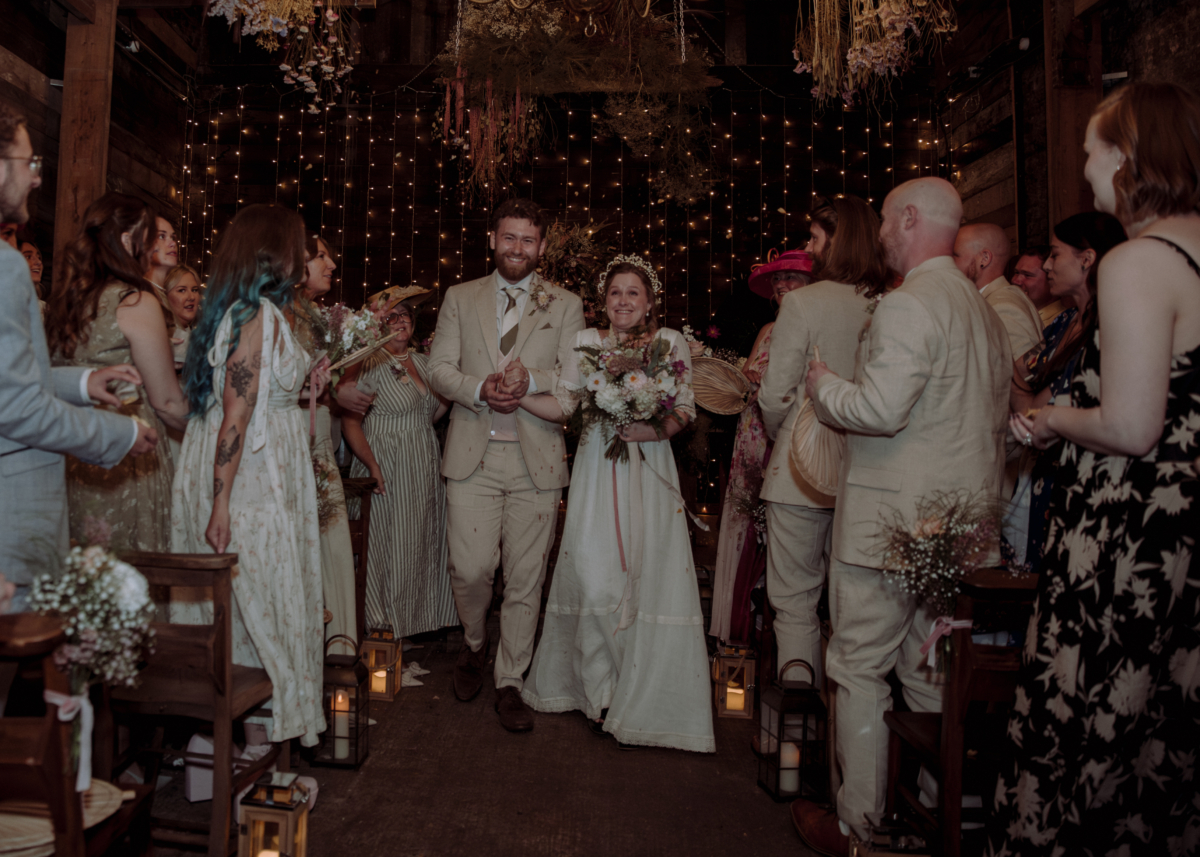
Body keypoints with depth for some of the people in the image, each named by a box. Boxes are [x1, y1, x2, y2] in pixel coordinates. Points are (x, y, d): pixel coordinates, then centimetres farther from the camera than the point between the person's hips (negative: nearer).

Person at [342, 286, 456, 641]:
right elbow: (350, 422, -15)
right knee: (389, 542, 1)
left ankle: (423, 617, 26)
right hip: (387, 467, -7)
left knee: (425, 540, 12)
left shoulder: (424, 362, 11)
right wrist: (372, 465, -22)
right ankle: (385, 621, 17)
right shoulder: (369, 365, -10)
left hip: (426, 466, 7)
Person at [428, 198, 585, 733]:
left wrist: (530, 380, -18)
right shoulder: (459, 298, 13)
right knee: (471, 569, -5)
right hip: (473, 455, 0)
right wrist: (480, 388, -13)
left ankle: (509, 684, 20)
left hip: (537, 457, 0)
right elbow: (439, 368, 6)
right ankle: (475, 647, 27)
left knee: (525, 580, 3)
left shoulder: (565, 306, 9)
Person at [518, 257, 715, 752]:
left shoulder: (670, 343, 7)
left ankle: (643, 702, 13)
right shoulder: (586, 341, 9)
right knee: (594, 577, -5)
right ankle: (601, 692, 15)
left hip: (648, 472, -1)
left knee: (649, 578, -3)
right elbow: (563, 404, 1)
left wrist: (658, 428, -17)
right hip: (597, 471, 1)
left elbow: (686, 408, 2)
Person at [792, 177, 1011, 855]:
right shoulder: (985, 309, 15)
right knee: (932, 678, 16)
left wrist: (823, 385, -5)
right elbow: (998, 413, 20)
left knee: (860, 673, 3)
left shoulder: (909, 304, -14)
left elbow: (880, 410, -22)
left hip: (891, 520, -9)